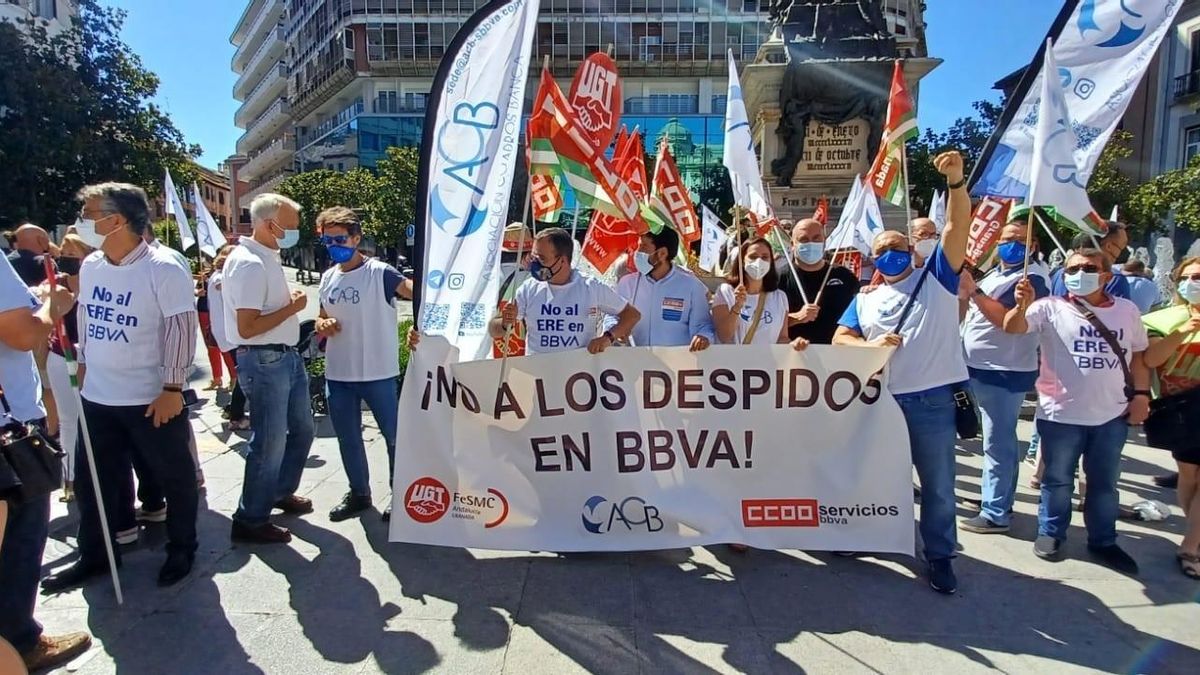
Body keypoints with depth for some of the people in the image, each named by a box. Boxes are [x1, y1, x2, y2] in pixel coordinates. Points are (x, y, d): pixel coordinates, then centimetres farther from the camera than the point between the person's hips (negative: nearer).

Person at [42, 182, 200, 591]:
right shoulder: (90, 266, 5)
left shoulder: (164, 269, -16)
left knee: (173, 477, 8)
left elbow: (181, 328, -16)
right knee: (93, 479, 15)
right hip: (97, 396, 7)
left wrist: (173, 388, -18)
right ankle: (94, 555, 32)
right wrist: (83, 363, 18)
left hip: (152, 398, -6)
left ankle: (182, 550, 25)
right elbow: (86, 318, 18)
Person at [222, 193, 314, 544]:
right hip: (264, 361, -10)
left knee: (301, 428, 21)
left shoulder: (268, 257, 11)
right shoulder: (248, 264, -20)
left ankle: (282, 492, 39)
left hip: (287, 356, 10)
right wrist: (292, 308, -16)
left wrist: (291, 301, 10)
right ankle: (250, 521, 14)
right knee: (270, 441, -1)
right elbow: (247, 328, -25)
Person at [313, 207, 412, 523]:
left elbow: (413, 289, -29)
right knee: (347, 437, 17)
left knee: (394, 435, 5)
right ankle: (358, 493, 35)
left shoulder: (379, 272, -12)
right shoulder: (327, 278, 9)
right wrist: (322, 326, -4)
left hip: (378, 373, -6)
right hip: (337, 374, 6)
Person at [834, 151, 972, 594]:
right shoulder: (865, 300, 14)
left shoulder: (937, 277, 5)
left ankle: (940, 555, 21)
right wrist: (870, 345, -13)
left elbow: (958, 226, -7)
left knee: (937, 484, 7)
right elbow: (839, 339, 7)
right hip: (881, 399, 3)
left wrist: (956, 181, -20)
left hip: (932, 399, -3)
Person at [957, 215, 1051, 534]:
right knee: (1001, 441, 19)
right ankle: (999, 498, 30)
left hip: (1004, 372, -9)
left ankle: (995, 514, 0)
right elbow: (977, 311, 21)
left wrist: (973, 290, -26)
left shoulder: (1033, 277, -13)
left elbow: (1010, 320, -26)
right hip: (983, 369, 10)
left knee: (997, 443, -6)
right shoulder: (996, 272, 15)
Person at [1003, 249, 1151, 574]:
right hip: (1061, 414, -3)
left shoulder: (1127, 310, 5)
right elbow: (1012, 327, -22)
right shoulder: (1051, 308, -7)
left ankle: (1103, 541, 33)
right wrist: (1022, 305, -42)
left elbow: (1138, 356, 14)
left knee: (1105, 482, 18)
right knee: (1058, 480, 11)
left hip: (1112, 415, 4)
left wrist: (1141, 394, 4)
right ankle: (1051, 533, 28)